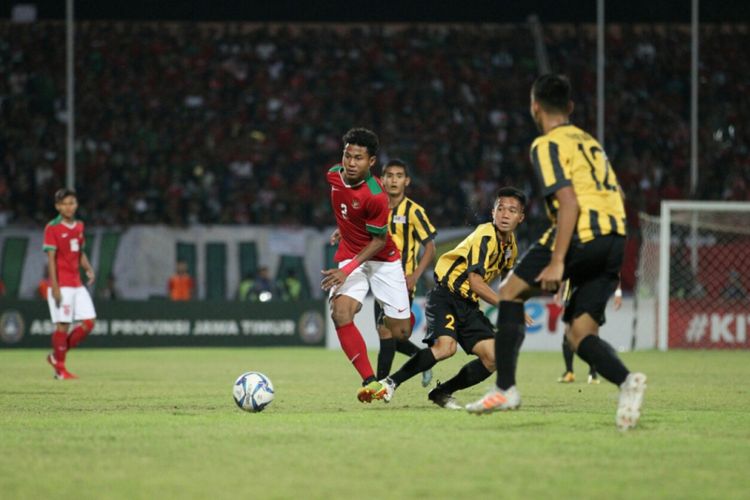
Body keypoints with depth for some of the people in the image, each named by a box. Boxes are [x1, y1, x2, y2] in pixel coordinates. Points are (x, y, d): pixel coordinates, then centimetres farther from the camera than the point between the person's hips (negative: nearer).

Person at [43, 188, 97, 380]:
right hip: (61, 284, -7)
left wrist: (89, 269, 1)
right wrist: (55, 287, -17)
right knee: (63, 325, -6)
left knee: (88, 323, 2)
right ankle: (60, 369, 6)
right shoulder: (52, 228, -8)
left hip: (77, 284, 7)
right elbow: (51, 258, -11)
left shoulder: (79, 226, 13)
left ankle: (57, 356, 16)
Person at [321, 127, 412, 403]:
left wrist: (348, 270, -26)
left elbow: (379, 241, -19)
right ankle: (370, 382, -22)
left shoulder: (375, 196, -28)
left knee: (400, 334, 1)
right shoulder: (334, 175, -9)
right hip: (349, 255, 4)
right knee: (340, 313, -24)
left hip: (383, 259, -4)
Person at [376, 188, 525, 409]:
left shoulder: (511, 246, 9)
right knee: (445, 346, -32)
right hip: (445, 297, -8)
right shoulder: (485, 236, -17)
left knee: (493, 358, -4)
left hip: (468, 304, 8)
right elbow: (475, 281, -24)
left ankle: (442, 393, 11)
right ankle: (390, 383, -18)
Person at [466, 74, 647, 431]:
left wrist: (557, 262, -18)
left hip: (581, 234, -7)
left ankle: (505, 389, 6)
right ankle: (626, 380, -21)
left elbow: (569, 202, -13)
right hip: (615, 240, 7)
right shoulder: (590, 142, 25)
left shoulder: (547, 145, -1)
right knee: (580, 335, 7)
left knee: (511, 292, 10)